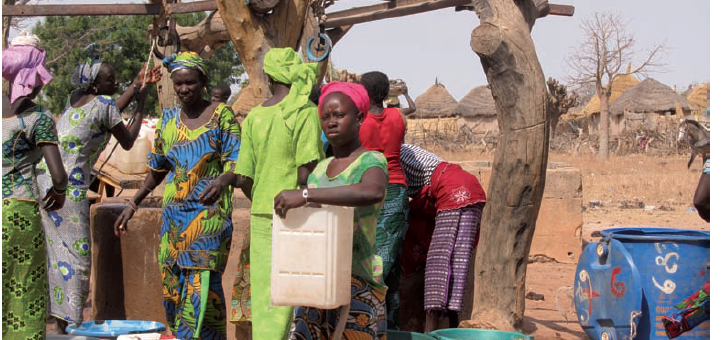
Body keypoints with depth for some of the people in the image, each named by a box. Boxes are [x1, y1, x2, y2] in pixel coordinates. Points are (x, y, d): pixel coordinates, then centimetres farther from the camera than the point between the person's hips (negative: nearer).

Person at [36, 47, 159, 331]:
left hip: (43, 177, 8)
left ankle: (59, 316, 19)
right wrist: (140, 107, 14)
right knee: (77, 252, -3)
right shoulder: (105, 103, -7)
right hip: (69, 186, -8)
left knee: (56, 247, 13)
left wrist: (135, 86, 33)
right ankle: (70, 322, -3)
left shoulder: (74, 99, 14)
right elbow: (127, 142, 4)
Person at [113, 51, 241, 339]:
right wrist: (133, 203, 16)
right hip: (173, 211, 5)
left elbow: (235, 162, -10)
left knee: (200, 280, -12)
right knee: (171, 283, 5)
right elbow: (158, 167, 19)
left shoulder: (220, 115, -4)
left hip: (209, 211, -5)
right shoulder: (169, 118, 10)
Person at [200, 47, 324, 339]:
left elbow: (245, 179, 7)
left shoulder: (253, 117, 6)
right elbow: (305, 175, -15)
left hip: (261, 218, 4)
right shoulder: (305, 112, -8)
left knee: (265, 296, 8)